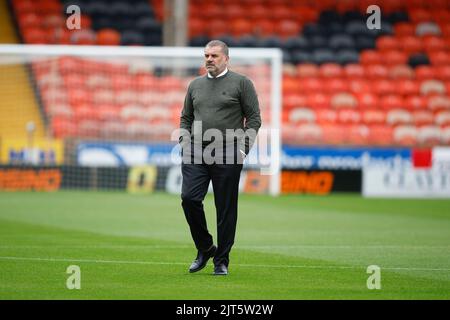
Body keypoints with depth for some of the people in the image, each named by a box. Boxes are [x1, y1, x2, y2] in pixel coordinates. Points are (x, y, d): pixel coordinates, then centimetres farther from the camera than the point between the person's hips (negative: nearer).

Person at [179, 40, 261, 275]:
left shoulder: (241, 83, 2)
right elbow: (185, 118, 22)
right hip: (195, 153, 4)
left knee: (226, 208, -1)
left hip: (227, 154, -4)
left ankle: (221, 260, 8)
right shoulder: (195, 85, 16)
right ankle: (205, 248, 9)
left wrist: (243, 148, -9)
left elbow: (254, 118, 0)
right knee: (189, 198, -10)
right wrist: (184, 142, 6)